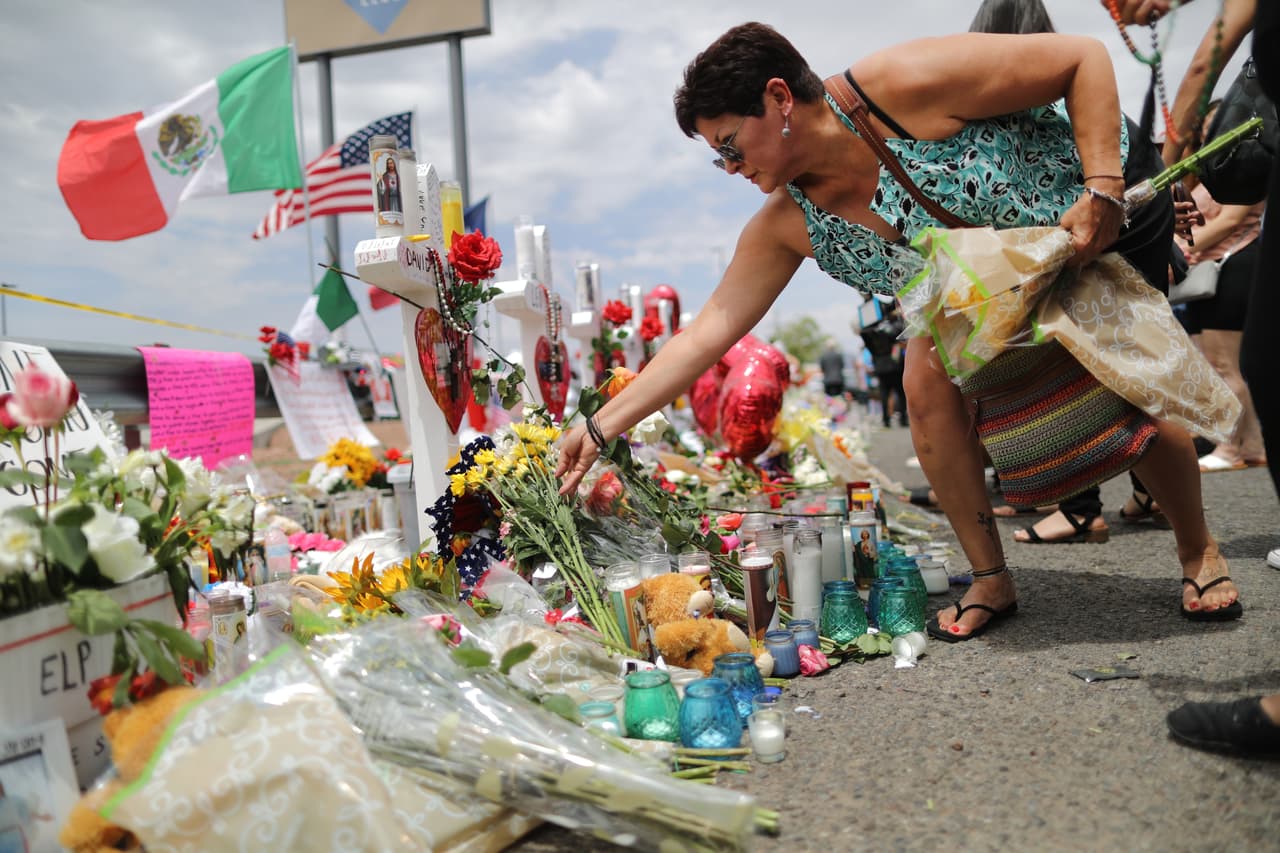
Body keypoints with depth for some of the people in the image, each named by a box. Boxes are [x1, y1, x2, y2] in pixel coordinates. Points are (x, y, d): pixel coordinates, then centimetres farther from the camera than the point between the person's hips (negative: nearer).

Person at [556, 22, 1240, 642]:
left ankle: (1199, 553, 15)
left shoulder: (899, 86, -33)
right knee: (928, 382, -19)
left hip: (1105, 224, -4)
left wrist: (1102, 190, -35)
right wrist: (602, 427, -19)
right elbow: (708, 333, -15)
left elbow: (1083, 58, -26)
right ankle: (991, 581, -2)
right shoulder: (786, 225, -16)